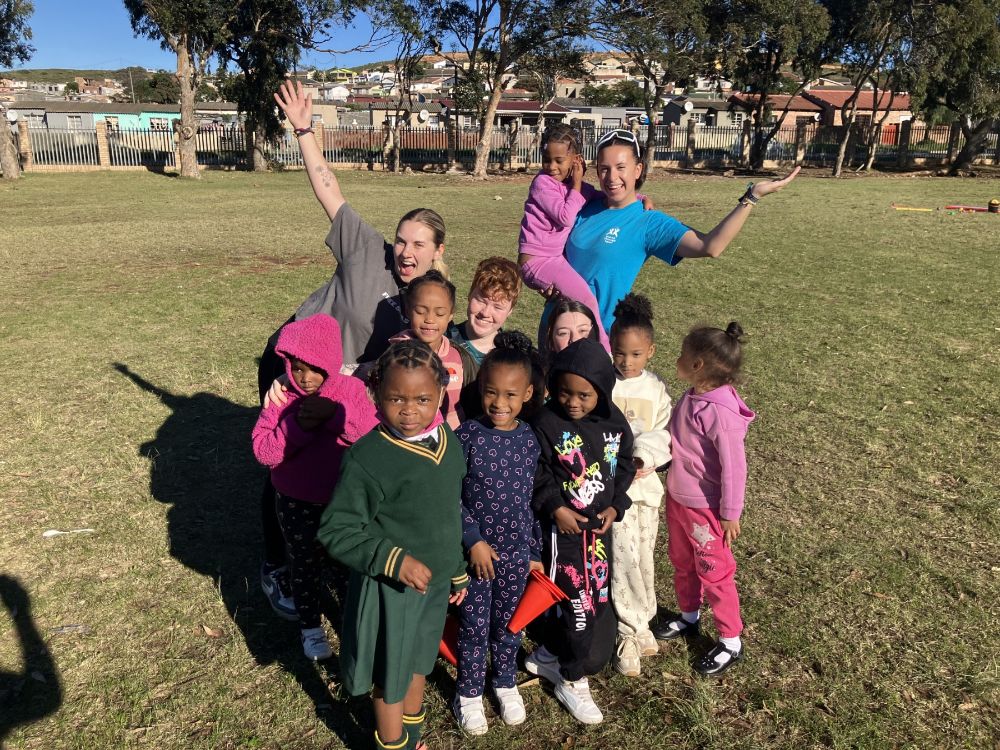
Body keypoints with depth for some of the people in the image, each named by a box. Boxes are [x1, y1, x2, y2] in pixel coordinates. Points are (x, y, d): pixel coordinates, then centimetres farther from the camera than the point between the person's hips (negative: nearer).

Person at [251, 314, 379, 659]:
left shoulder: (352, 389, -12)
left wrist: (336, 413, -34)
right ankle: (310, 627, 37)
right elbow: (262, 451, -16)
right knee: (305, 566, 16)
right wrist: (298, 425, -30)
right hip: (297, 502, 0)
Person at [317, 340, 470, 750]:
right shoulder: (366, 458, -27)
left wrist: (457, 570, 16)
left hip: (436, 581, 6)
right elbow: (335, 530, -22)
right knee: (391, 676, 16)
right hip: (389, 589, -6)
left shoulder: (449, 442, -5)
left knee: (418, 662, 27)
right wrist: (394, 560, -29)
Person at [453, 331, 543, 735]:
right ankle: (469, 692, 33)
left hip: (516, 551, 3)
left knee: (509, 622, 19)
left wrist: (535, 552, 7)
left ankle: (505, 681, 42)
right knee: (474, 626, 11)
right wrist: (473, 539, -15)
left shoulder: (530, 439, -4)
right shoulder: (467, 434, -14)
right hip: (476, 550, -3)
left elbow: (533, 499, 3)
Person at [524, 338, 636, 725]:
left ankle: (547, 654, 38)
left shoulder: (614, 421, -3)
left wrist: (615, 507, -3)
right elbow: (535, 475, -12)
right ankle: (573, 680, 21)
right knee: (577, 602, 1)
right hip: (563, 526, -6)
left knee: (597, 599, 17)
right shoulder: (547, 422, -17)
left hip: (600, 524, 6)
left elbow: (624, 467, 7)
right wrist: (555, 508, -20)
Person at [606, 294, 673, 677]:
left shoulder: (656, 389, 4)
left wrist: (640, 457, -19)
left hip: (647, 481, 4)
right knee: (625, 557, -6)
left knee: (644, 556, 13)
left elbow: (662, 434, -2)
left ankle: (640, 622, 31)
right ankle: (630, 631, 10)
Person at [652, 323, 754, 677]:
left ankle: (731, 642, 27)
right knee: (682, 562, 24)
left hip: (705, 508, -8)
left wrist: (730, 514, -17)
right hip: (677, 498, 8)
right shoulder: (691, 397, -4)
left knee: (714, 572, 8)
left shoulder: (719, 412, -29)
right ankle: (688, 617, 47)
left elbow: (733, 466, -24)